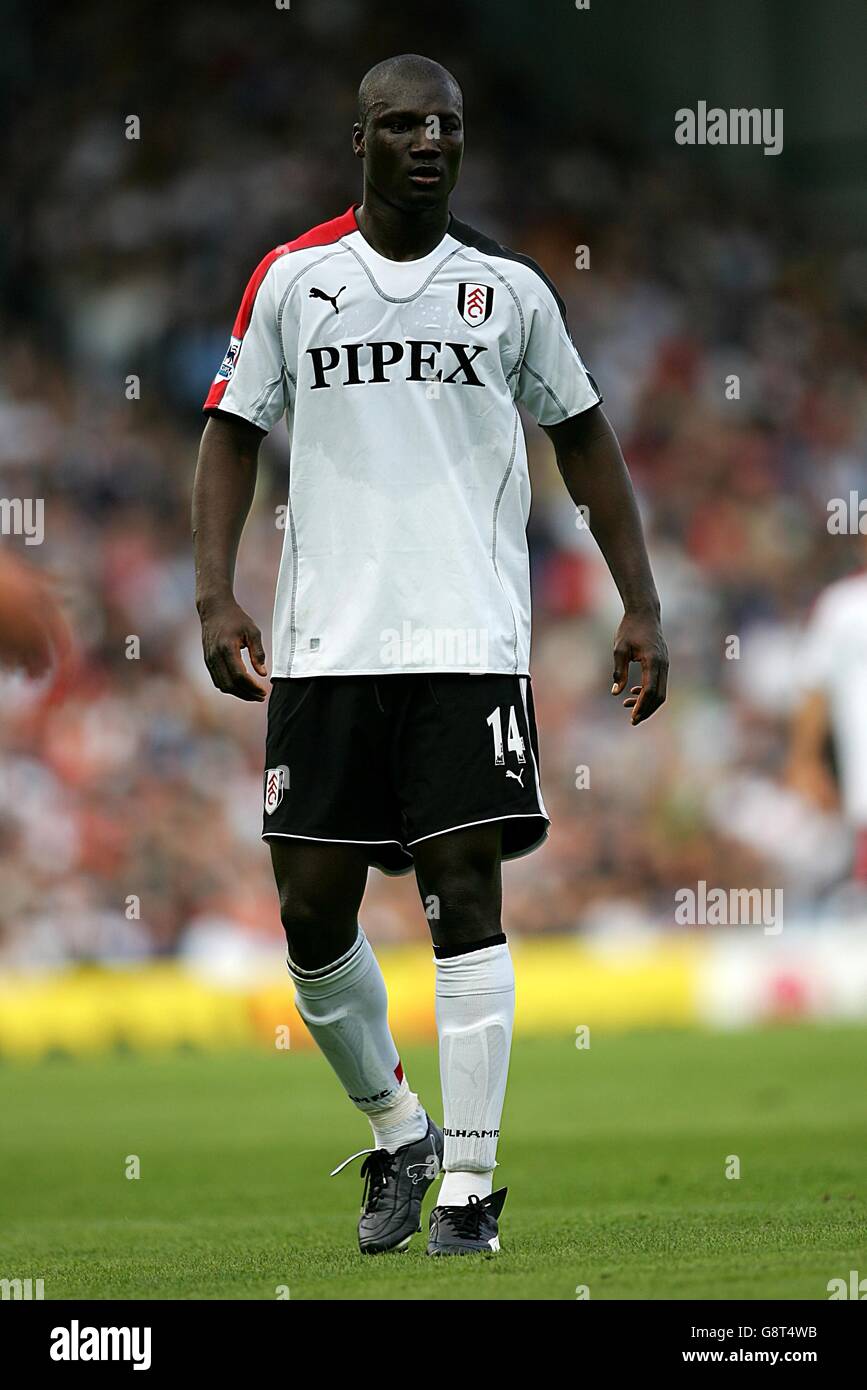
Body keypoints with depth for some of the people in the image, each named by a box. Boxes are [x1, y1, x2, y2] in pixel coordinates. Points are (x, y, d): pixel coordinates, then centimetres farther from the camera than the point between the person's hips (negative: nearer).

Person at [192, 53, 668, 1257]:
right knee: (313, 912, 1)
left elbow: (583, 438, 14)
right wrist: (215, 593, -3)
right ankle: (397, 1134, 24)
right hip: (324, 646, 1)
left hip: (469, 640, -1)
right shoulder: (292, 279, 6)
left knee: (465, 890, -9)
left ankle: (469, 1188, -6)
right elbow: (234, 434, 11)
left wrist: (641, 609, 8)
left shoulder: (507, 288, 6)